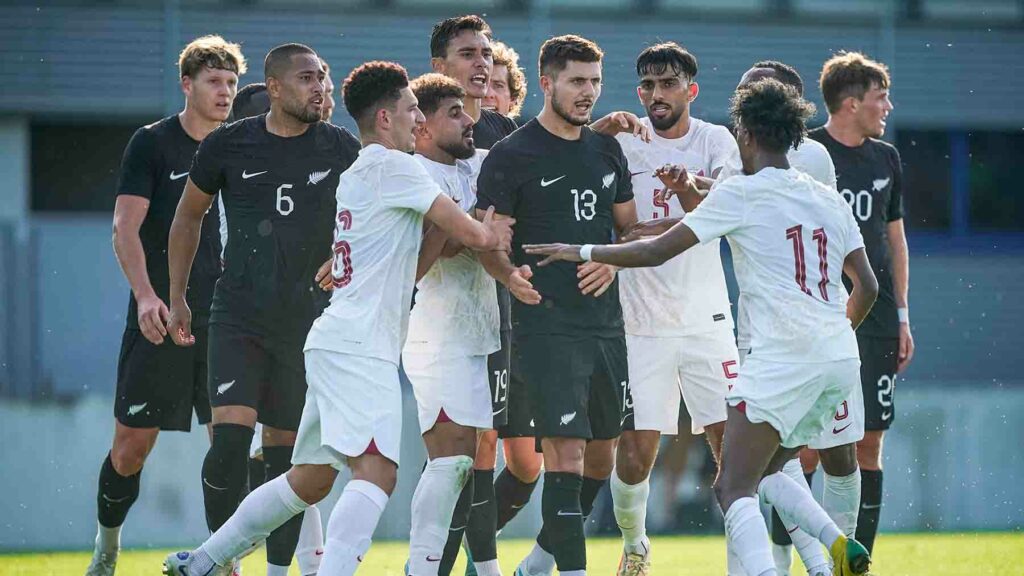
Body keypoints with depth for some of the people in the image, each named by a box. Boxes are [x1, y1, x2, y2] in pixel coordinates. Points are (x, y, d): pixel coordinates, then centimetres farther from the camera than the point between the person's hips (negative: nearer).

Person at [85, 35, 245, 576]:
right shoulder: (152, 143, -2)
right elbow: (126, 229, -8)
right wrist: (147, 296, -22)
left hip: (221, 318, 3)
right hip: (158, 317, -3)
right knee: (133, 441, -1)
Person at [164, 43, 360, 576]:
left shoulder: (342, 150, 1)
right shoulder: (228, 145, -1)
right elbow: (188, 216, 13)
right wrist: (177, 298, 14)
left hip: (307, 323, 1)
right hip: (238, 317, -1)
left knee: (285, 447, 4)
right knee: (231, 434, -15)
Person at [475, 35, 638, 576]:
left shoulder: (607, 149, 13)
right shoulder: (511, 155, -5)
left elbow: (629, 227, 21)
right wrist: (510, 275, -28)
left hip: (605, 322, 7)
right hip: (547, 324, -7)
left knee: (602, 452, 11)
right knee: (564, 452, -14)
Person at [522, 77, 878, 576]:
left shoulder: (741, 193, -3)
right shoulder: (829, 201, 15)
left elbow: (656, 251, -3)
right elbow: (867, 287, 19)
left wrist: (581, 251, 9)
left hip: (783, 360, -7)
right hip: (841, 361, 7)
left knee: (733, 489, -8)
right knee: (765, 471, 22)